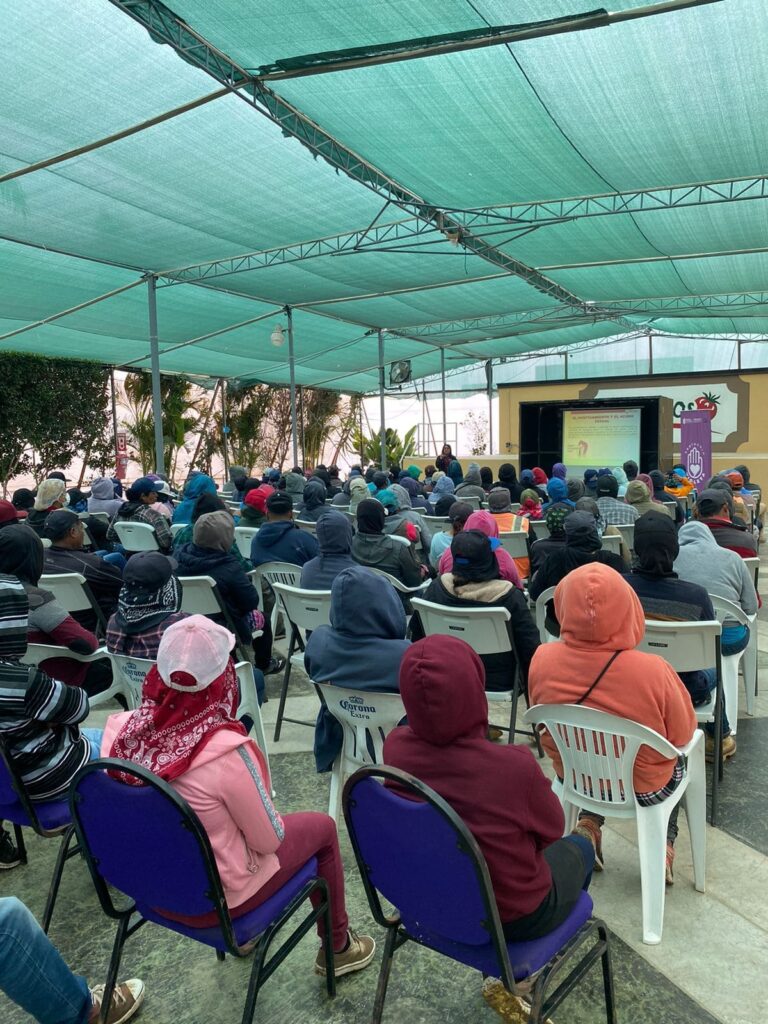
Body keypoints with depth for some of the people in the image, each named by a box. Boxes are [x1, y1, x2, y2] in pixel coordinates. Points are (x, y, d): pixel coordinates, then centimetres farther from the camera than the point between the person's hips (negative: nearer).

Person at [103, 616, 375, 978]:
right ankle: (337, 947, 34)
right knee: (321, 827, 16)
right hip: (213, 900, -5)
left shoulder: (120, 730, -18)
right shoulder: (227, 752, -34)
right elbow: (269, 839, -19)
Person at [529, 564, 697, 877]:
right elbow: (682, 733, -14)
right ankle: (664, 843, 28)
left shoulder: (542, 660, -24)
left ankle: (589, 826, 22)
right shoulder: (653, 671, -33)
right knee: (679, 758, 30)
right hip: (644, 788, -2)